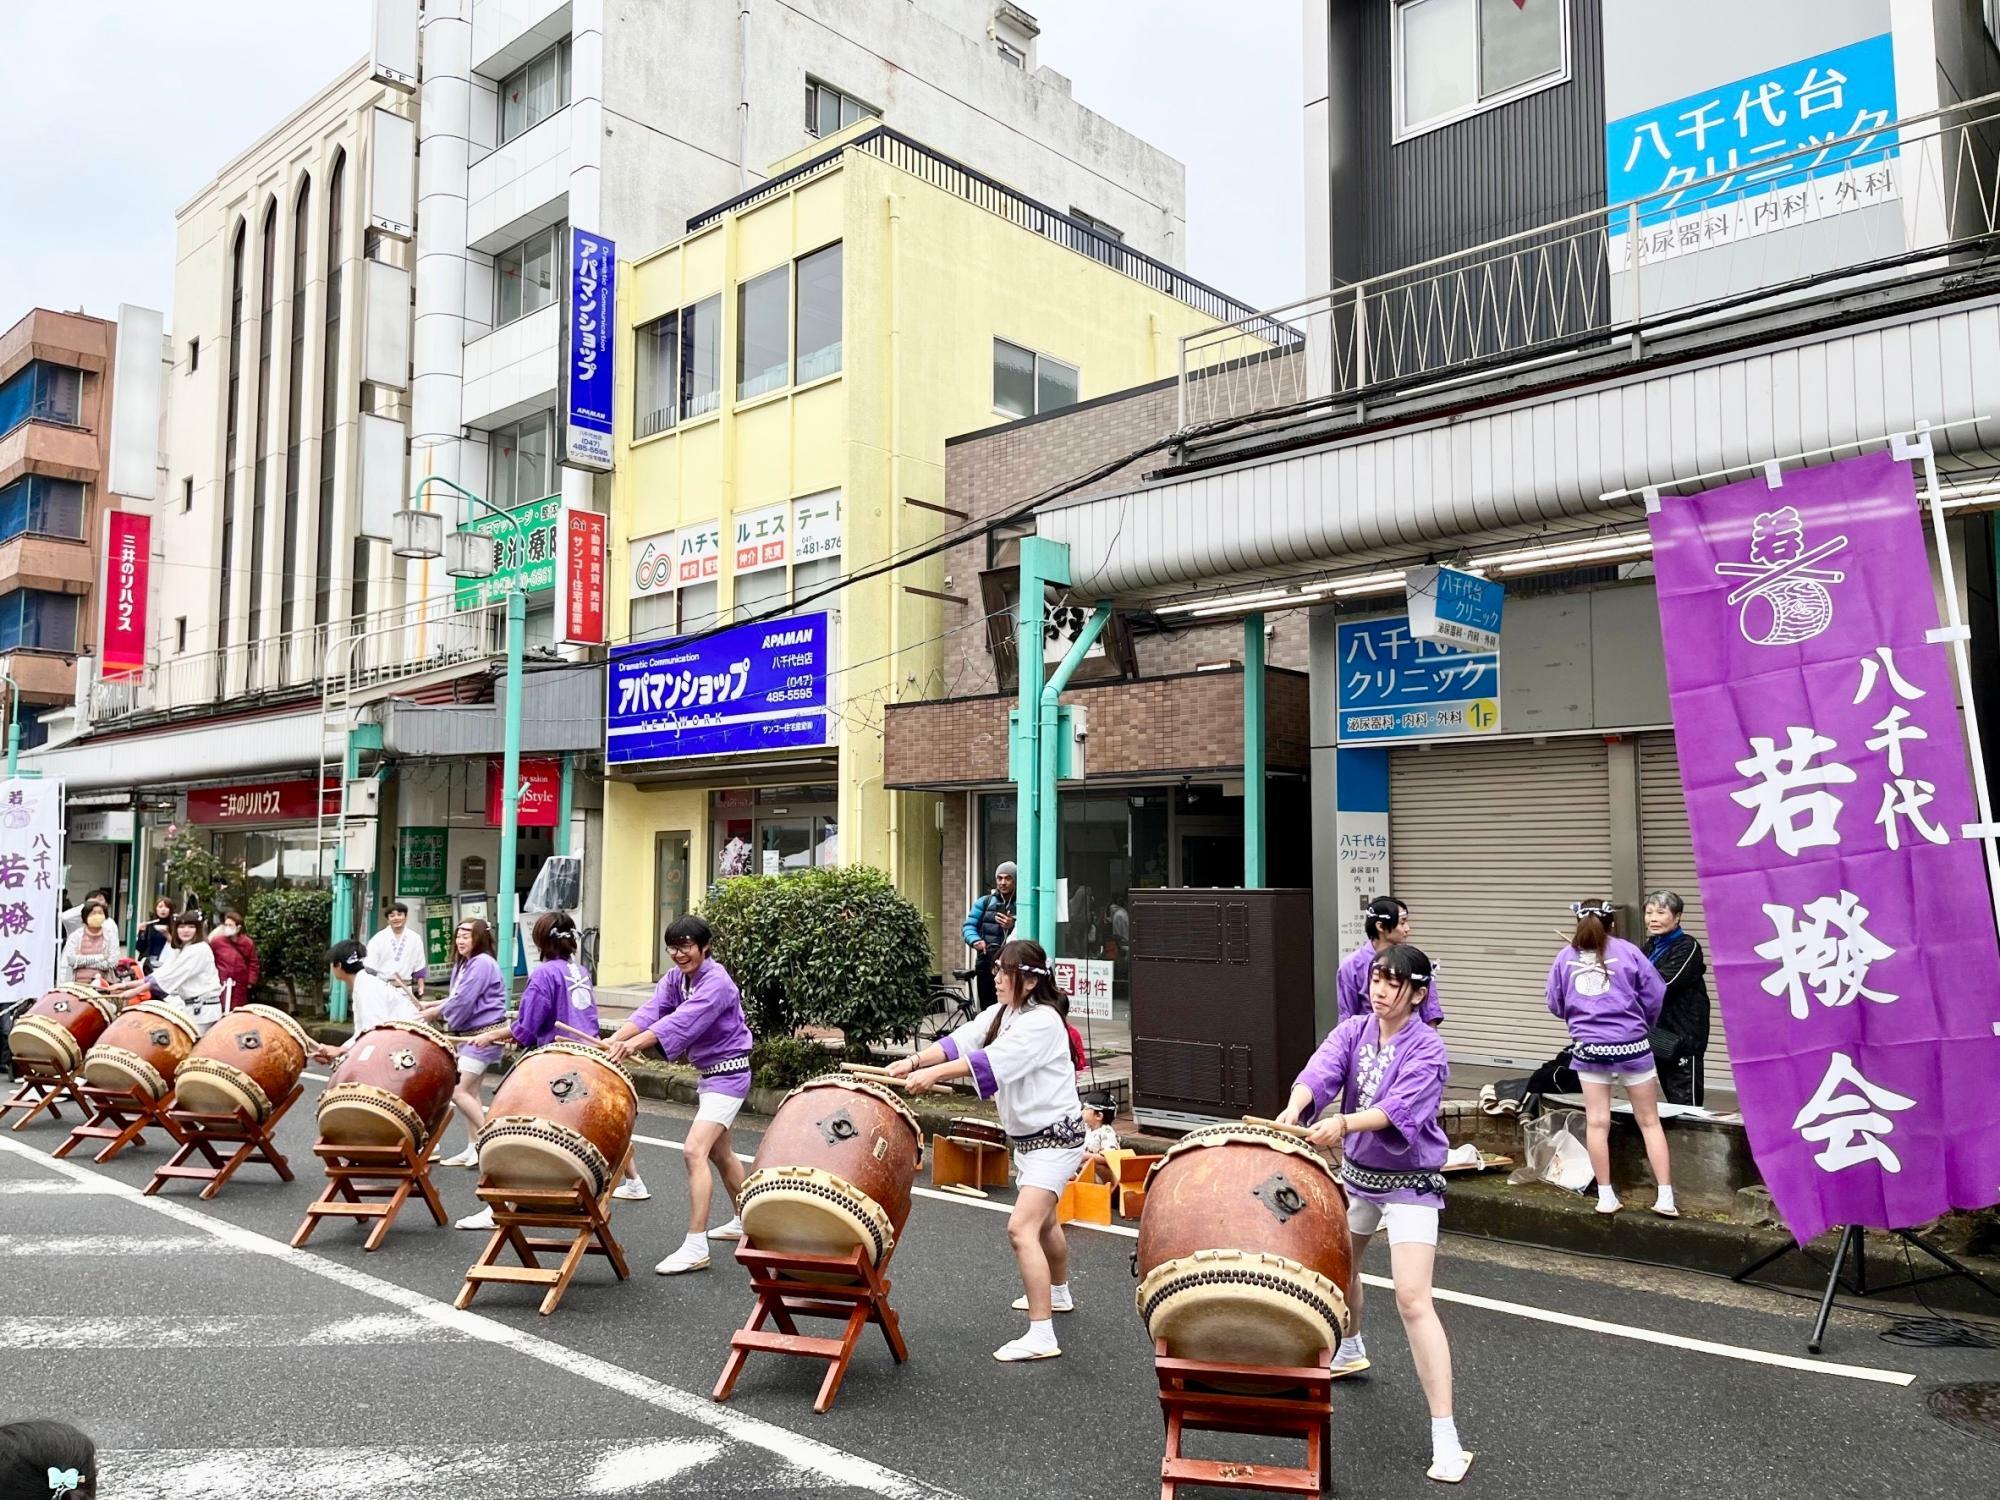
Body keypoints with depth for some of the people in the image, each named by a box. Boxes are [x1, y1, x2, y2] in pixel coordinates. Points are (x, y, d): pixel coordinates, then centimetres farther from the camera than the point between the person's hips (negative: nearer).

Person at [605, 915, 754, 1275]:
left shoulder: (717, 982, -22)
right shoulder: (675, 978, 1)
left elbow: (682, 1021, -36)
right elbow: (650, 1011, -13)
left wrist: (636, 1043, -47)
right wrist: (615, 1040, -30)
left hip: (728, 1075, -10)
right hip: (707, 1073, 10)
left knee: (694, 1150, -19)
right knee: (718, 1152, 22)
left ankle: (695, 1247, -17)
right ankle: (743, 1222, 42)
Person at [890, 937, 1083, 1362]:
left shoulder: (1043, 1021, -22)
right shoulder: (999, 1013, 4)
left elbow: (992, 1060, -35)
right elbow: (960, 1041, -9)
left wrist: (934, 1074, -42)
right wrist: (913, 1061, -25)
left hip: (1056, 1139, -10)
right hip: (1026, 1135, 10)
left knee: (1021, 1227, -19)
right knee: (1043, 1220, 28)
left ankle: (1041, 1335, -15)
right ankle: (1058, 1293, 51)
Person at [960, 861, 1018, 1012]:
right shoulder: (984, 902, 11)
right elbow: (968, 926, 4)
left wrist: (1013, 926, -20)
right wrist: (976, 941, -16)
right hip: (986, 965, 3)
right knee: (987, 1010, 7)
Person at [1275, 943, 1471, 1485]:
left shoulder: (1427, 1048, -18)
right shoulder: (1352, 1031, -4)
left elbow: (1398, 1108, -33)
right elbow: (1321, 1071, -22)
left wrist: (1342, 1124, -51)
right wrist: (1293, 1110, -42)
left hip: (1409, 1181, -6)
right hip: (1356, 1172, 6)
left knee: (1413, 1300, -16)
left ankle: (1446, 1440, -12)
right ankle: (1350, 1349, 56)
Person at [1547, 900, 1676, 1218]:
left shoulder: (1565, 957, 4)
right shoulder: (1627, 952, -2)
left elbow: (1556, 1006, 8)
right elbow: (1655, 997, -1)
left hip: (1588, 1048, 1)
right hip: (1631, 1046, -1)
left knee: (1596, 1122, 7)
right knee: (1649, 1121, 9)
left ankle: (1605, 1197, 11)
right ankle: (1665, 1197, 8)